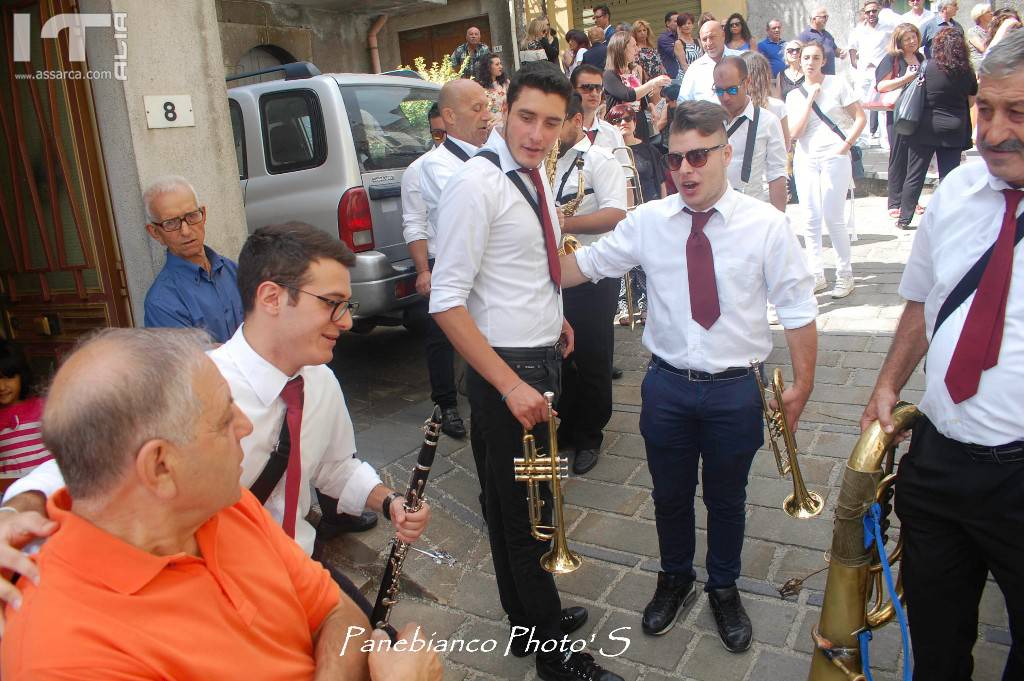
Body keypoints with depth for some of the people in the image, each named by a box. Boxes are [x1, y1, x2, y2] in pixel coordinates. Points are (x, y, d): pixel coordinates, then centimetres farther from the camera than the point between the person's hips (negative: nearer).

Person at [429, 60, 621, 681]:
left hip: (543, 357, 9)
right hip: (506, 367, -9)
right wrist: (510, 384, -25)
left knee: (513, 500, 22)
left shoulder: (536, 174, 7)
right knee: (528, 509, 4)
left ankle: (527, 619, 42)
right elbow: (447, 303, -22)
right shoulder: (477, 185, -19)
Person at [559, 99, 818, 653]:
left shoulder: (766, 224, -8)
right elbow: (585, 263, 1)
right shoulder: (647, 221, -4)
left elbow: (797, 309, -4)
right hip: (668, 384, 2)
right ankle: (675, 579, 47)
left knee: (726, 498, 18)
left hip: (735, 390, -1)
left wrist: (801, 385, -3)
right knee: (670, 495, 19)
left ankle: (724, 588, 45)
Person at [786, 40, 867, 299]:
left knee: (833, 218, -6)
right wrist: (810, 98, -5)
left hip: (834, 157, -3)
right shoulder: (794, 95, 10)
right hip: (806, 159, 3)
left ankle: (845, 275, 7)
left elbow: (860, 118, 2)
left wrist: (846, 144, -10)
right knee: (811, 219, 4)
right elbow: (795, 132, -4)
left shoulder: (838, 84, 2)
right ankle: (816, 275, 12)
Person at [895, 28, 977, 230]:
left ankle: (904, 218, 9)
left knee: (914, 175, 5)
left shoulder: (930, 67, -8)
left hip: (926, 128, -2)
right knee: (949, 176, 7)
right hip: (954, 130, 2)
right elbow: (972, 101, 9)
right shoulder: (967, 72, -1)